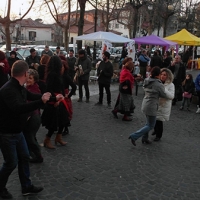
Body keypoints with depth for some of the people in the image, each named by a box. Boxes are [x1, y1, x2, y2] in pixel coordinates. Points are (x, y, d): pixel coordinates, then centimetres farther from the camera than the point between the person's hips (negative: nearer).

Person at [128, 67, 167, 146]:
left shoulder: (147, 81, 2)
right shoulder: (159, 84, -17)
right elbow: (164, 95, -6)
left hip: (145, 104, 8)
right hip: (151, 107, -8)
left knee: (149, 123, 24)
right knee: (150, 125, 5)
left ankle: (145, 138, 32)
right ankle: (134, 136, -1)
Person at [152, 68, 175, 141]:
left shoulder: (170, 85, -9)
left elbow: (171, 96, -19)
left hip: (163, 106, -4)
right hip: (155, 105, 4)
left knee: (159, 120, -1)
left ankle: (158, 136, 21)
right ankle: (156, 130, 46)